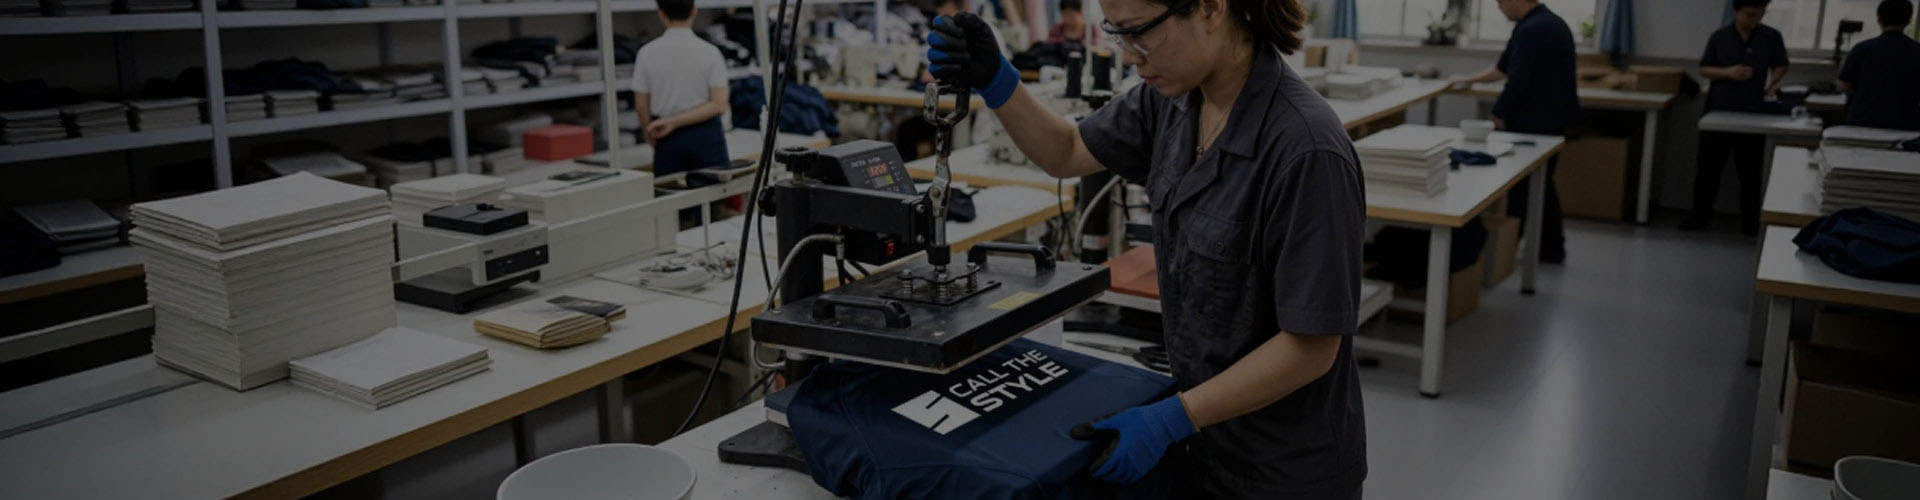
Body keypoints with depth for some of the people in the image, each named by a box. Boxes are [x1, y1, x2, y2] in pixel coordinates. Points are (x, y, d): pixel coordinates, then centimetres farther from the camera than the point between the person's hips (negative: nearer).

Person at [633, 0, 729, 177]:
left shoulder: (647, 53, -4)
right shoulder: (709, 51, -7)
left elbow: (641, 105, 1)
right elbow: (719, 104, -13)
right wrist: (674, 122, -10)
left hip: (668, 137, 2)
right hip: (705, 134, -1)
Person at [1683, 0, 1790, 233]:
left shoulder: (1772, 37, 1)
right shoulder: (1719, 37, -1)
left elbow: (1781, 66, 13)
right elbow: (1704, 69, 4)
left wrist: (1772, 83, -8)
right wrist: (1728, 72, -14)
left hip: (1754, 113, 0)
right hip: (1719, 111, 0)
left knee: (1750, 170, 7)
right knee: (1708, 166, 4)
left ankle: (1751, 220, 17)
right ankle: (1700, 215, 15)